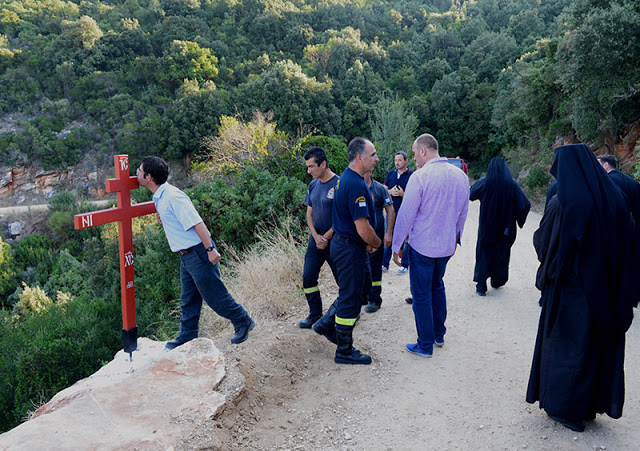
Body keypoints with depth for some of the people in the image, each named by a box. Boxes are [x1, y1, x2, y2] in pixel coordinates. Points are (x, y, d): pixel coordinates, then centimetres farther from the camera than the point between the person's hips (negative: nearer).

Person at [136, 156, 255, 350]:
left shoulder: (172, 196, -19)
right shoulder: (160, 198, 12)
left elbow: (196, 222, -23)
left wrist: (210, 249, -25)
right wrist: (163, 220, 8)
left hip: (198, 252, -10)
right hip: (186, 255, 10)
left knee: (214, 295, 1)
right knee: (188, 299, 17)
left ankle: (243, 322, 19)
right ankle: (187, 337, 29)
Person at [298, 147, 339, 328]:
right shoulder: (313, 185, 7)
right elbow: (309, 214, 11)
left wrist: (326, 238, -14)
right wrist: (316, 236, -5)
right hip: (316, 238, 7)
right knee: (308, 277, 6)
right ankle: (315, 315, 20)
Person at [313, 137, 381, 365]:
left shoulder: (348, 177, 9)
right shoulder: (356, 185, -25)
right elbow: (363, 228, -26)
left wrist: (367, 241, 13)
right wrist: (376, 243, -7)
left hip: (344, 242, 10)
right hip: (350, 248, -10)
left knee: (363, 284, 23)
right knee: (351, 297, 2)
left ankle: (327, 323, 30)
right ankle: (344, 351, 17)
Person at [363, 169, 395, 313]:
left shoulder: (380, 189, -5)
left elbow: (390, 212, -1)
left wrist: (389, 233, -6)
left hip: (375, 234, -3)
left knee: (374, 268, 2)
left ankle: (374, 300, 12)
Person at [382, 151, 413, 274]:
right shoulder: (390, 174, 8)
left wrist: (402, 194, -22)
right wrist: (390, 192, -11)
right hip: (391, 211, 4)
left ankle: (405, 265, 16)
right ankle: (384, 264, 17)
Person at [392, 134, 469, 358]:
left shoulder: (419, 177, -19)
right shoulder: (460, 175, 2)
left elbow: (406, 216, -15)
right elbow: (463, 213, 12)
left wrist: (397, 246, -5)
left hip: (422, 246, -6)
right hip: (446, 245, 7)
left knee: (421, 295, 6)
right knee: (437, 287, 25)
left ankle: (425, 345, 16)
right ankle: (439, 335, 36)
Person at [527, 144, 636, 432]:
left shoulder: (563, 203, -18)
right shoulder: (613, 197, -2)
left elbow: (542, 242, -9)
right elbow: (625, 242, 5)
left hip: (570, 288, -5)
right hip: (606, 288, 6)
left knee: (566, 344, 9)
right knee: (601, 343, 18)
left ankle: (565, 408, 21)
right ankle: (592, 404, 33)